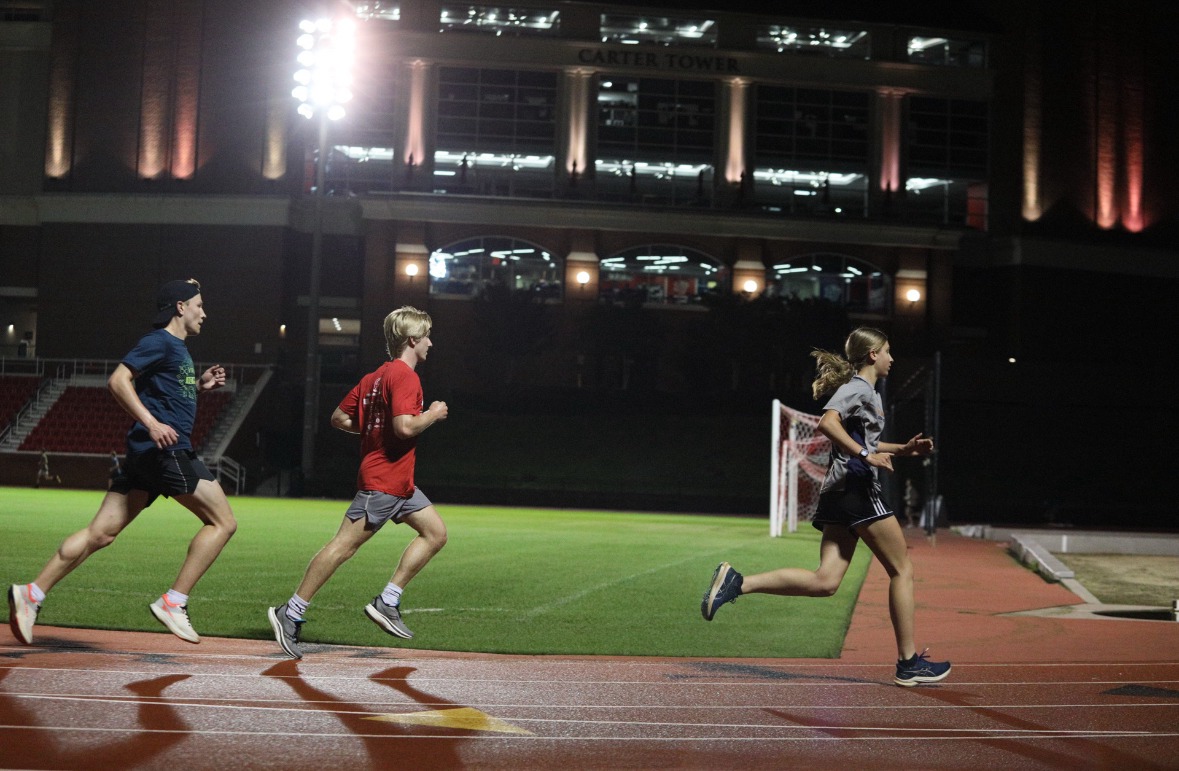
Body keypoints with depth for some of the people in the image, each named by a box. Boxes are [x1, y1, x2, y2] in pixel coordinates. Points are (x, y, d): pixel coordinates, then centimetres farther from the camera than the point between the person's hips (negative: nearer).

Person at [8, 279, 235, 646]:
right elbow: (118, 381, -18)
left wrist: (199, 384, 22)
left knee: (101, 533, 6)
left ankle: (32, 594, 5)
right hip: (164, 449, -10)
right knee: (222, 522, -6)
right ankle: (173, 603, -8)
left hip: (149, 452, 10)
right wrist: (151, 423, -27)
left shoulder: (177, 348, 22)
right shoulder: (159, 341, -7)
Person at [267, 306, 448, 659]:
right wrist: (432, 415, -10)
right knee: (343, 546, -8)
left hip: (400, 484, 10)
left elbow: (339, 418, 16)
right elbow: (405, 426, -27)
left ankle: (387, 602, 7)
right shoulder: (404, 376, -14)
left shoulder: (375, 376, 15)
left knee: (436, 532, 9)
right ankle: (290, 614, -4)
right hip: (383, 480, -10)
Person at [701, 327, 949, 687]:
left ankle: (737, 582, -14)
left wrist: (904, 448, 27)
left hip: (837, 493, 9)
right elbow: (827, 423, -23)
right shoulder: (858, 387, -6)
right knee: (902, 570, 1)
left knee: (825, 581, -3)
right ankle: (908, 663, 5)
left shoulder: (868, 393, 24)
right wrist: (866, 455, -23)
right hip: (857, 486, -9)